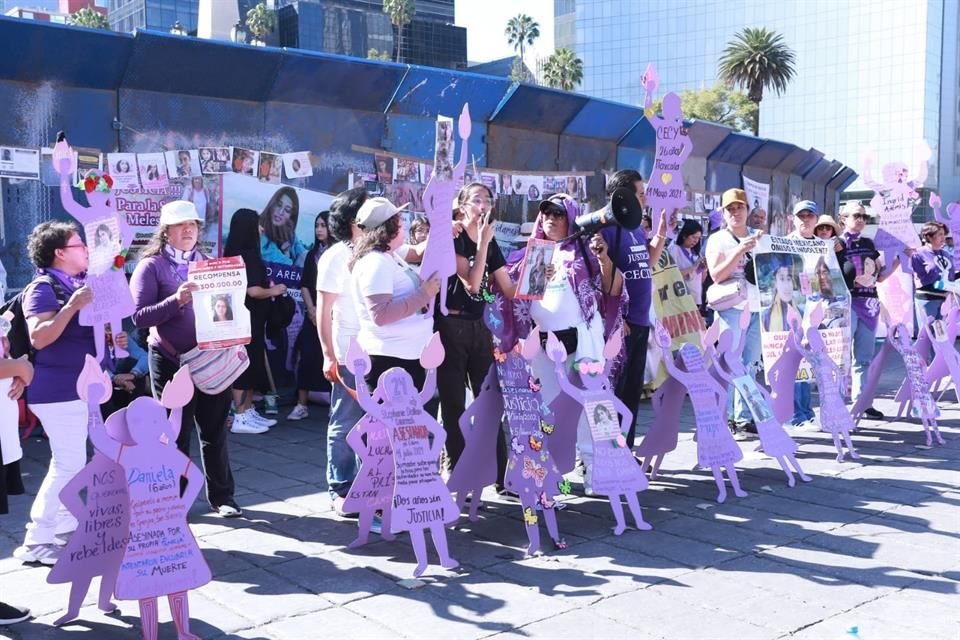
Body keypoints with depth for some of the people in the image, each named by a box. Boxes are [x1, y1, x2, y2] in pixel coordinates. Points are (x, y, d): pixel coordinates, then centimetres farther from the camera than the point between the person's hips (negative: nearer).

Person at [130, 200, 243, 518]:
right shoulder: (151, 266, -3)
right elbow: (140, 316, -12)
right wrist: (177, 300, -25)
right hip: (171, 361, -3)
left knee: (215, 430, 9)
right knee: (176, 434, 6)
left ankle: (222, 496, 21)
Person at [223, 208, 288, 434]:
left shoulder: (236, 253, 12)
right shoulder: (247, 255, -17)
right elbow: (253, 290, -23)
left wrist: (268, 286, 13)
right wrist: (274, 291, -7)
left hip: (248, 319, 10)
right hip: (246, 320, -10)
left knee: (252, 364, 14)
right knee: (245, 365, -5)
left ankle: (248, 412, 21)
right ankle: (240, 418, -1)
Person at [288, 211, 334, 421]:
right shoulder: (312, 254, 13)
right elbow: (304, 285, 11)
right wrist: (312, 309, -3)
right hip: (314, 314, 5)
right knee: (307, 357, 1)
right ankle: (301, 405, 6)